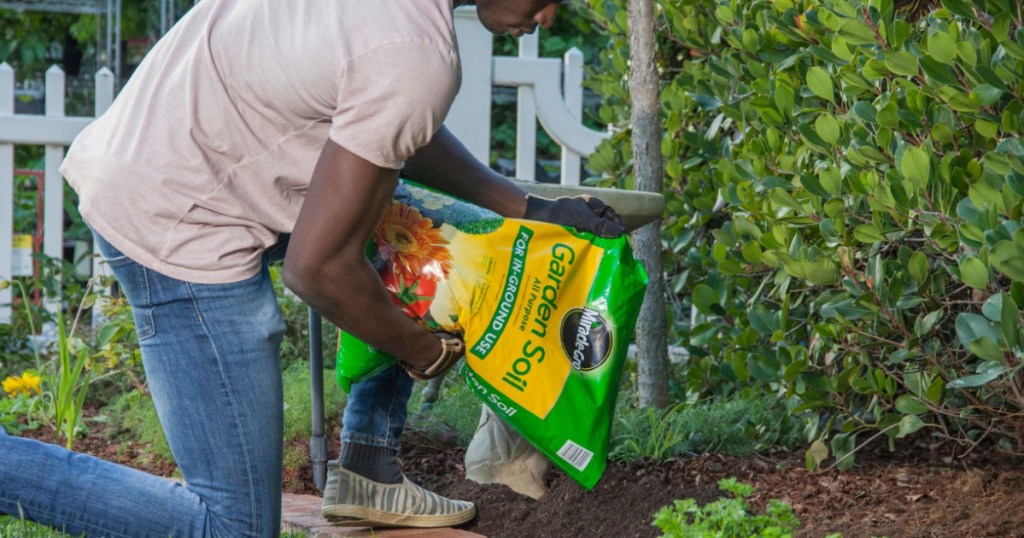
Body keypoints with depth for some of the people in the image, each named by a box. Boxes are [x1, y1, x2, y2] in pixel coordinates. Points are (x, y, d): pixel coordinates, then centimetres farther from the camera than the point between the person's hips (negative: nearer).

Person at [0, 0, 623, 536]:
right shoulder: (415, 58, -28)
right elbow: (317, 265, -22)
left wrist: (528, 209, 17)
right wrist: (426, 352, -4)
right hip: (181, 232, -10)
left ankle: (369, 474, 24)